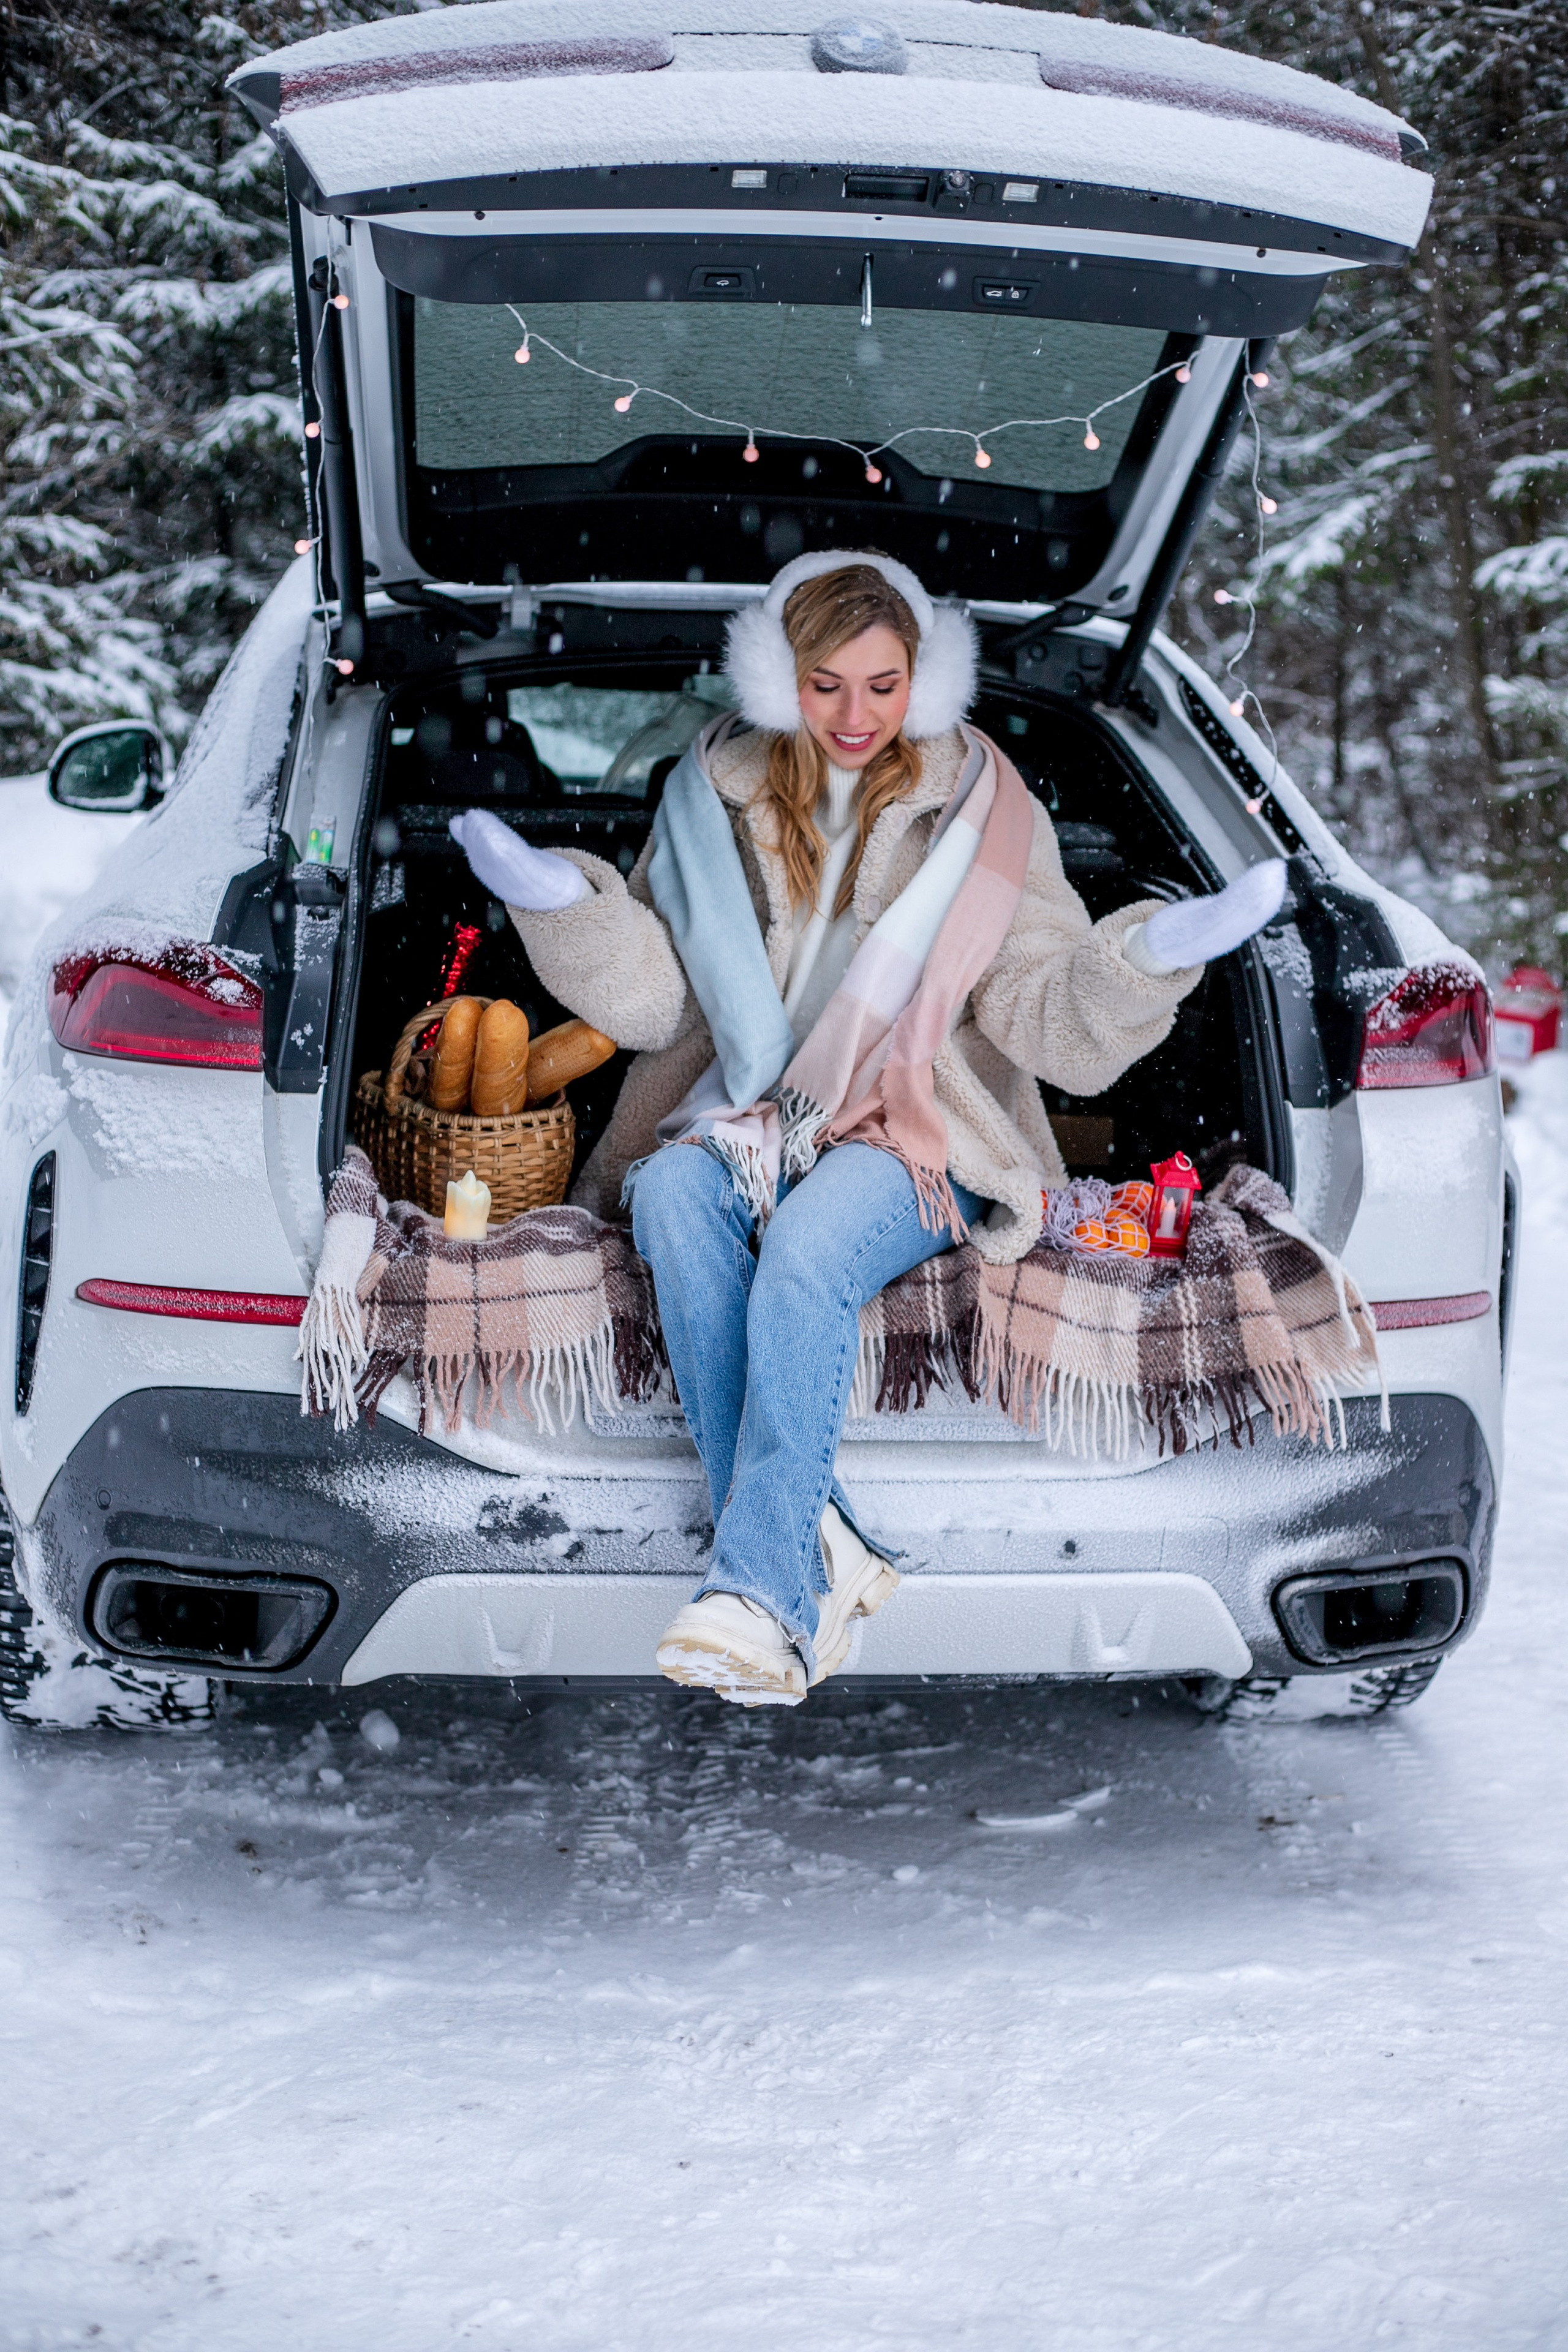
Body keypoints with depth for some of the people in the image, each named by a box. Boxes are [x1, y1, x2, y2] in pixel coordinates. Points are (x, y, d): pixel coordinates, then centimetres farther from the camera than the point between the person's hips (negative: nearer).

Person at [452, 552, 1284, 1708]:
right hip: (743, 1114, 2)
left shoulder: (976, 804, 5)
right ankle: (818, 1557, -36)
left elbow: (1050, 1022, -1)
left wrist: (1151, 954, -19)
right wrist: (558, 896, -10)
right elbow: (655, 995, 5)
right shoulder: (723, 790, 10)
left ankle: (760, 1590, -39)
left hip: (910, 1135, -2)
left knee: (808, 1246, -35)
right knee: (672, 1193, -32)